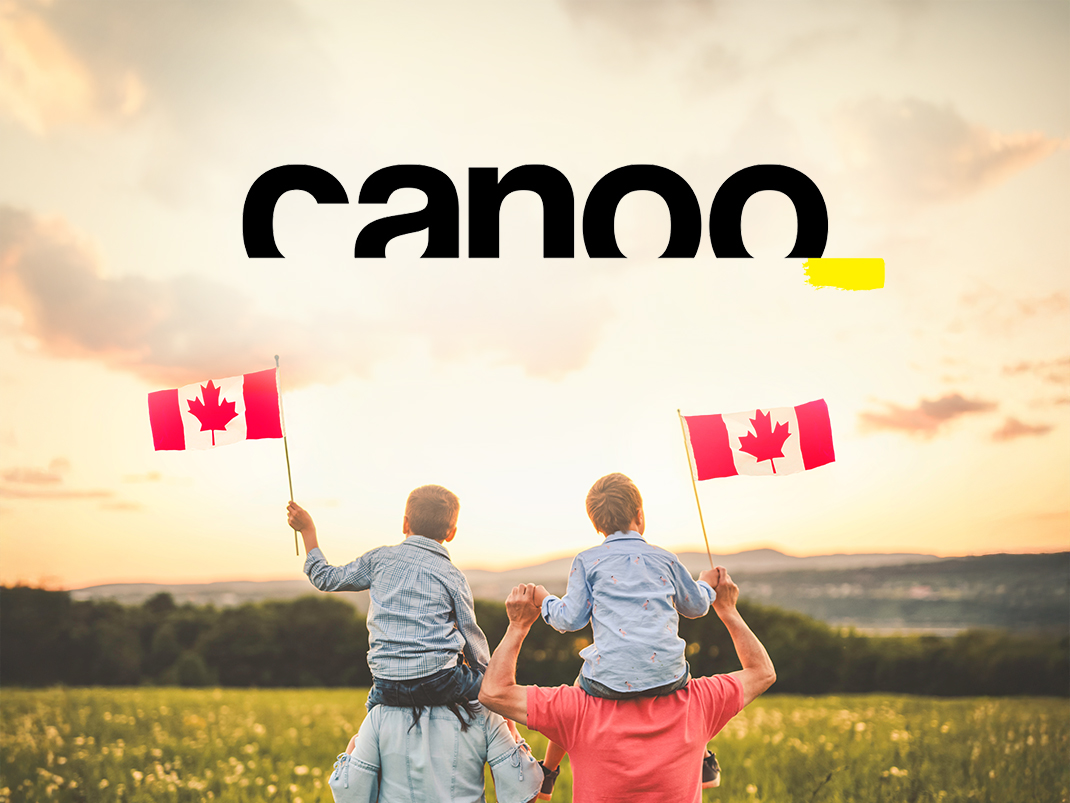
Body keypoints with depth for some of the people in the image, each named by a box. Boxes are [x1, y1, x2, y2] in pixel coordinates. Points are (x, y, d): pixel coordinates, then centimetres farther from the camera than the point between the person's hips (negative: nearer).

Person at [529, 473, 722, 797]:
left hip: (609, 679, -1)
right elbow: (696, 606, 28)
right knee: (686, 682, 37)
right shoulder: (665, 559, 15)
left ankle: (547, 772, 40)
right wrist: (705, 584, 50)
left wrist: (544, 599, 25)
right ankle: (703, 761, 43)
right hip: (665, 674, 2)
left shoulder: (587, 561, 8)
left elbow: (570, 619, 5)